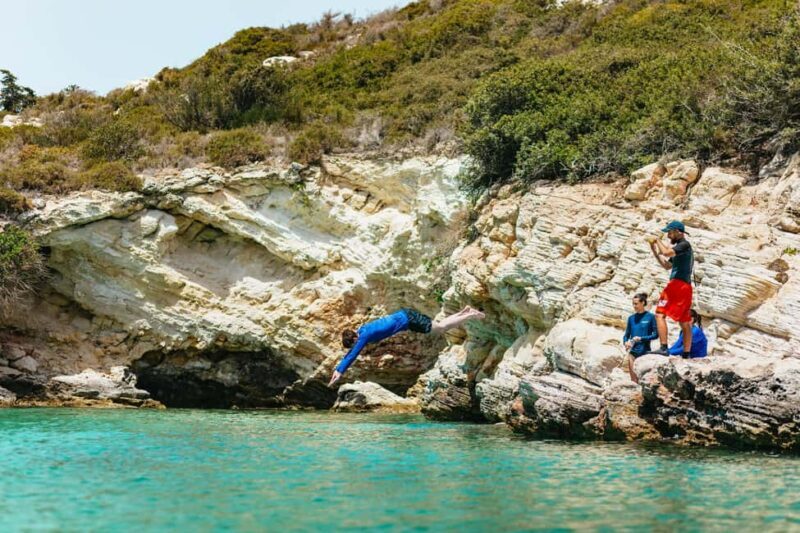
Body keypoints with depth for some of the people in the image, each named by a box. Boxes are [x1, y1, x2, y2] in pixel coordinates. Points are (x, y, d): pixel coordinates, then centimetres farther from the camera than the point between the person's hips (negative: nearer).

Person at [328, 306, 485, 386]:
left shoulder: (364, 335, -21)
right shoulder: (361, 331, 3)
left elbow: (353, 354, -24)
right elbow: (351, 352, 12)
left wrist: (340, 372, -23)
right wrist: (338, 368, 10)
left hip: (407, 320, -7)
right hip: (405, 315, 7)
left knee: (441, 328, -1)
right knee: (440, 325, 17)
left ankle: (471, 315, 4)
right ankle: (465, 310, 24)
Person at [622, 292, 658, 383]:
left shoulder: (650, 317, -3)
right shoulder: (631, 318, 9)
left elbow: (656, 334, -5)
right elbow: (626, 334, 12)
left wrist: (641, 338, -15)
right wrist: (626, 342, -9)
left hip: (645, 352, -3)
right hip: (632, 352, 3)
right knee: (634, 379, 3)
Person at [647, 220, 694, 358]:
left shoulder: (684, 244, -6)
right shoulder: (681, 247, 22)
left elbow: (666, 252, -22)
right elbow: (667, 265, 26)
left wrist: (658, 241, -4)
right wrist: (654, 251, 19)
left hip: (678, 283, -10)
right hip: (686, 286, 10)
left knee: (660, 314, -13)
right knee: (685, 322, 8)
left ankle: (663, 348, -23)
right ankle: (686, 353, 9)